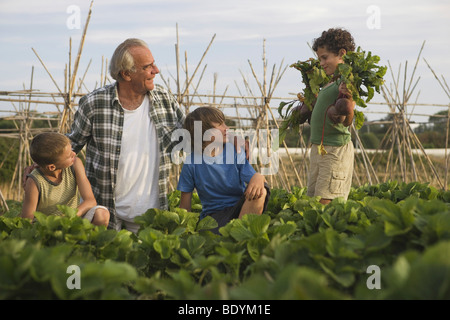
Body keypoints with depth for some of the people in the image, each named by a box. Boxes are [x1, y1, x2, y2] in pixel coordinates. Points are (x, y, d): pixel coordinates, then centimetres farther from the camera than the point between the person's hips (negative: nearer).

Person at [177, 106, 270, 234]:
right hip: (213, 213, -3)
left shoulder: (235, 152, 0)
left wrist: (258, 178, -33)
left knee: (260, 191, -30)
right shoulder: (191, 162, -3)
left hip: (240, 208, 3)